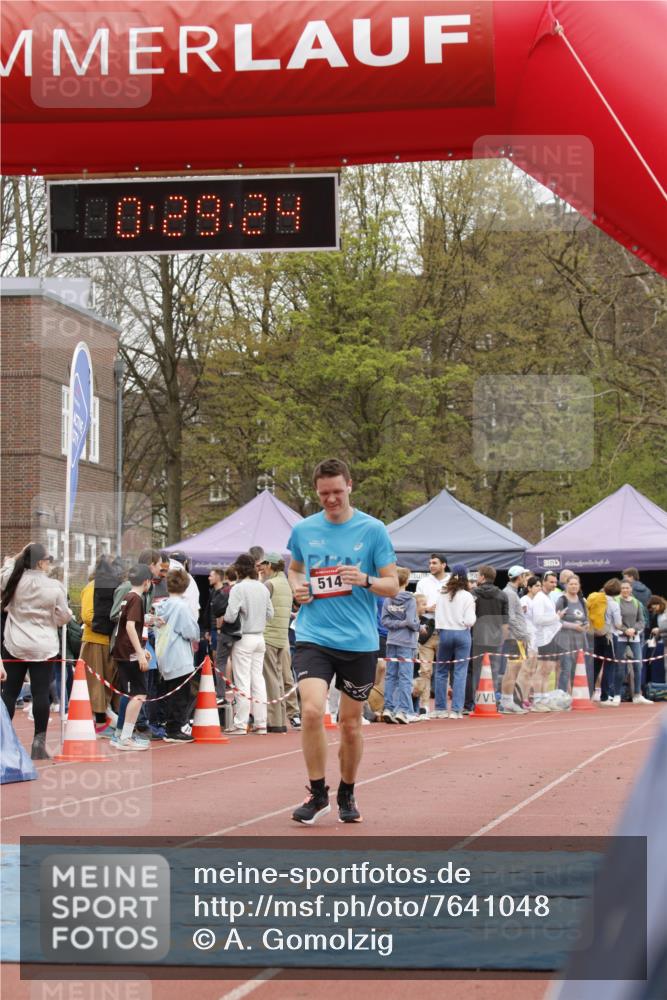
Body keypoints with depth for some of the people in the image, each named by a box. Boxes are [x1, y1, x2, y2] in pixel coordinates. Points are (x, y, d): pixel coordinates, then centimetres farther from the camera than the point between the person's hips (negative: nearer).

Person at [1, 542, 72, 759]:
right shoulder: (54, 587, -12)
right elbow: (63, 617, -3)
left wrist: (19, 556, 18)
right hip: (43, 648, -3)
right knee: (41, 693, 0)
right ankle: (39, 742, 1)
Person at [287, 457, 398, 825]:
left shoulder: (372, 529, -2)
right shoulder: (303, 530, 5)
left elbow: (392, 585, 0)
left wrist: (366, 580, -20)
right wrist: (297, 586, 2)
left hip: (359, 642, 0)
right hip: (313, 637, 1)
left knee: (350, 724, 8)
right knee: (312, 711, -19)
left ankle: (347, 795, 29)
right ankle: (317, 794, -4)